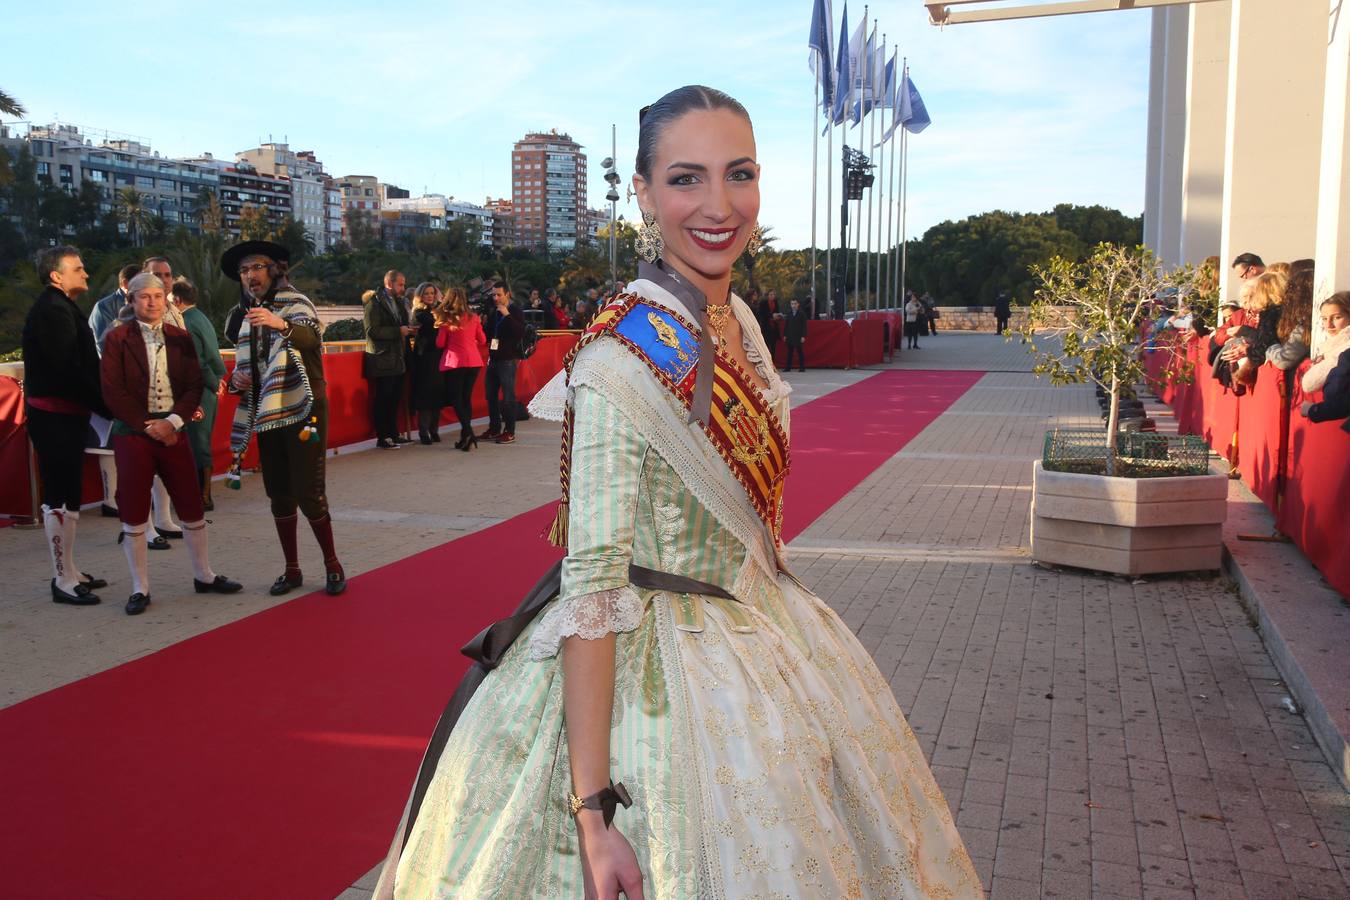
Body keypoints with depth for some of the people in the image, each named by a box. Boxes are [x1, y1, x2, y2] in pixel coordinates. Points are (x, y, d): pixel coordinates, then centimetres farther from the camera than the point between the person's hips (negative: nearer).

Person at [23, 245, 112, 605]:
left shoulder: (60, 308, 16)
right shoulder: (52, 310, -16)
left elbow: (81, 364, 14)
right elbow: (69, 370, -21)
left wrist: (102, 405, 6)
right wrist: (107, 408, -16)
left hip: (65, 414, 10)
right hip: (55, 416, -10)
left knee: (65, 494, 16)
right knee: (61, 497, -5)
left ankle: (69, 571, 25)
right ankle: (64, 581, 1)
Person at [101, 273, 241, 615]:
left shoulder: (181, 337, 8)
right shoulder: (117, 339, -1)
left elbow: (194, 385, 3)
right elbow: (113, 391, -7)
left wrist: (172, 422, -11)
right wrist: (148, 426, -11)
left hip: (171, 429, 3)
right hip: (132, 433, -2)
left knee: (192, 506, 6)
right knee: (134, 511, 1)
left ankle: (204, 575, 21)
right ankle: (140, 588, 11)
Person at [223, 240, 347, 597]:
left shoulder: (296, 303, -7)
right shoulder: (249, 315, 14)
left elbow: (311, 340, -31)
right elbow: (245, 366, 25)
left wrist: (282, 324, -52)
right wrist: (237, 378, 1)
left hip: (302, 410, -6)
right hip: (266, 414, 7)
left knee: (308, 493, -9)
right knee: (279, 496, 8)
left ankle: (333, 564, 6)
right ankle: (292, 569, 19)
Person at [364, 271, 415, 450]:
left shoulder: (398, 302, 17)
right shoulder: (374, 302, -9)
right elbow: (373, 331, -18)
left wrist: (408, 330, 4)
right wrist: (399, 331, -19)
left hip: (397, 359, 8)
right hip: (382, 360, -8)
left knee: (395, 399, 12)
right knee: (382, 400, -4)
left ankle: (393, 434, 20)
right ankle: (382, 438, 1)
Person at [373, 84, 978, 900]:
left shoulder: (740, 323, 1)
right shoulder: (624, 360, -23)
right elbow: (594, 587, -26)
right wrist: (591, 810, -26)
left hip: (762, 642, 8)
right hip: (656, 673, -8)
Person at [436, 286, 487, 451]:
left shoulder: (447, 319, -7)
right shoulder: (473, 317, 4)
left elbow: (440, 343, -3)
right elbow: (482, 340, 11)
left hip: (454, 362, -4)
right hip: (474, 361, 4)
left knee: (456, 399, 0)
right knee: (467, 398, 11)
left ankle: (469, 434, -16)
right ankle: (466, 437, 10)